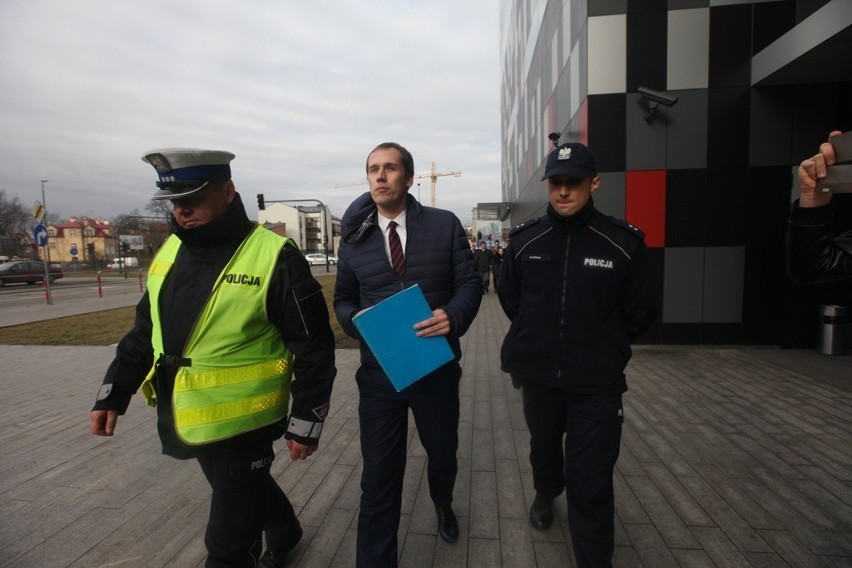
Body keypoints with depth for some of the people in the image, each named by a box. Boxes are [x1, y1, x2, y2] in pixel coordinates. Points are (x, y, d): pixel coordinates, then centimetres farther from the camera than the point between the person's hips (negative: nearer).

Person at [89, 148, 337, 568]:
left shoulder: (274, 257, -18)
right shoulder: (170, 251, 5)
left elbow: (314, 347, -15)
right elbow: (146, 331, 15)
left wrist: (305, 422, -12)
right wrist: (114, 393, 14)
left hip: (240, 424, -7)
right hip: (188, 421, 7)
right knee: (248, 491, 28)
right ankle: (285, 532, 55)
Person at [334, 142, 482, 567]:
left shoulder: (444, 225, -4)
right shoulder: (355, 237, 1)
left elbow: (470, 281, -2)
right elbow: (343, 299, 9)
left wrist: (454, 316, -23)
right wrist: (359, 323, -13)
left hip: (437, 367, 1)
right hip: (378, 371, 0)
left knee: (442, 452, 24)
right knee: (379, 475, 7)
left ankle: (442, 504, 59)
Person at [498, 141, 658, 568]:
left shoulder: (623, 242, -11)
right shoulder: (524, 239, -5)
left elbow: (640, 312, 0)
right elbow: (510, 298, 10)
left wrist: (605, 345, 5)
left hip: (596, 382, -3)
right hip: (537, 374, 3)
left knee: (591, 483, 0)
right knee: (544, 448, 27)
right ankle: (545, 496, 58)